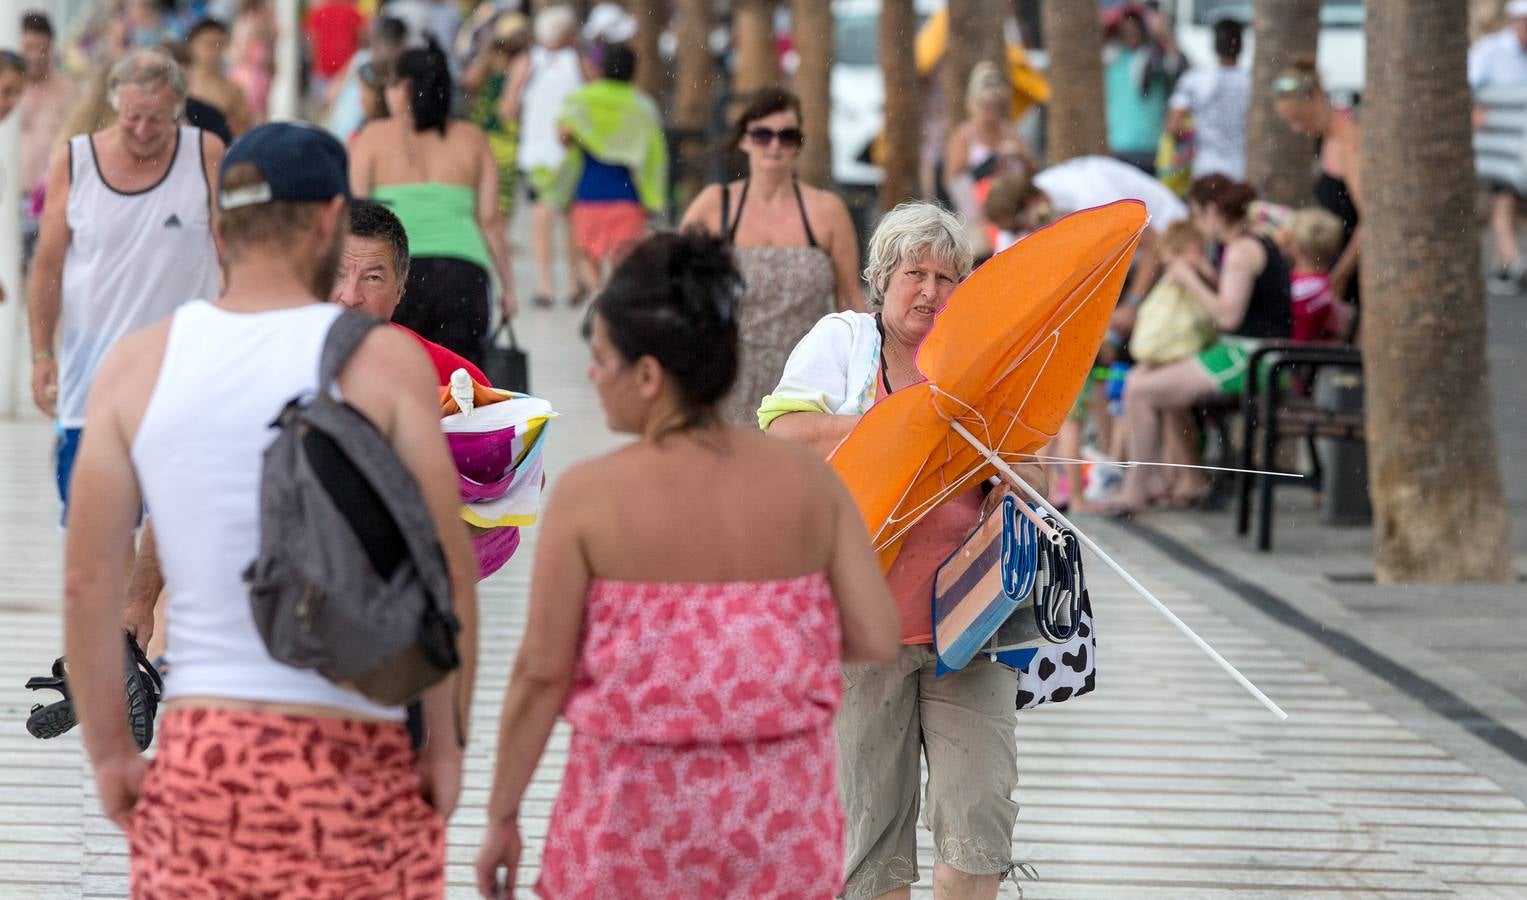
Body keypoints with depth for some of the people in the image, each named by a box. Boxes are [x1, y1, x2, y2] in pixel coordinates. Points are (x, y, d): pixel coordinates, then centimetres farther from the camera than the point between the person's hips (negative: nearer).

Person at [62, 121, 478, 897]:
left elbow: (88, 580, 1)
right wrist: (448, 740, 3)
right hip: (350, 751, -3)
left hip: (197, 749, 3)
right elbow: (445, 572, -6)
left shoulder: (137, 365, 3)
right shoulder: (382, 361, -5)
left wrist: (109, 750, 9)